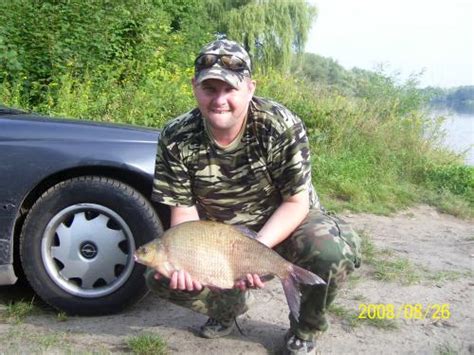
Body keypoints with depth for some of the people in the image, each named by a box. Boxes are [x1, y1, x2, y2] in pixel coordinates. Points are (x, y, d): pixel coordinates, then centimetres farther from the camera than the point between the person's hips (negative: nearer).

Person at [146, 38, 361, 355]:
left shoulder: (282, 127, -23)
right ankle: (229, 304, 19)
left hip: (284, 223, -2)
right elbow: (185, 210, -10)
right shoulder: (176, 139, -17)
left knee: (333, 252, -33)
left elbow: (296, 203, -19)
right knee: (161, 276, -16)